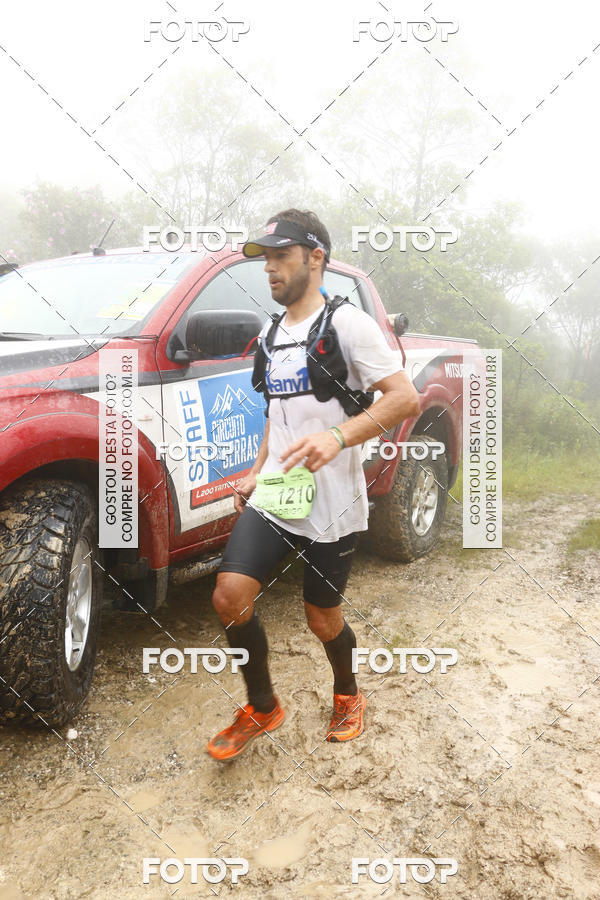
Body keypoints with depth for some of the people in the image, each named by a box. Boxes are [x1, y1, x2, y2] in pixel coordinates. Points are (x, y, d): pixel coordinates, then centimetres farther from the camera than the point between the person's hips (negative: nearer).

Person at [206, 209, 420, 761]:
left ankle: (348, 697, 41)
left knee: (323, 618, 7)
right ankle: (262, 710, 17)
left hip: (332, 505, -6)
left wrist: (338, 436, -30)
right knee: (230, 596, -8)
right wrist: (256, 472, 15)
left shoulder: (347, 324, -8)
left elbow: (405, 399, -16)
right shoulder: (271, 336, 15)